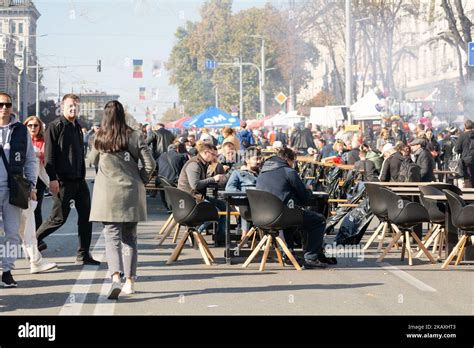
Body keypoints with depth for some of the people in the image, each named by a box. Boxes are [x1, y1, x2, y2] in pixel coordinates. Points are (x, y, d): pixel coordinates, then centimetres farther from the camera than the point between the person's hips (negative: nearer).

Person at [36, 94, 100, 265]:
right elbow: (49, 155, -14)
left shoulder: (77, 127, 16)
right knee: (59, 217, -3)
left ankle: (83, 254, 10)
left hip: (79, 179, 8)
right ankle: (34, 240, 17)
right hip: (63, 180, -8)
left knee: (86, 215, 4)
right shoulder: (55, 126, -8)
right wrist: (53, 178, -19)